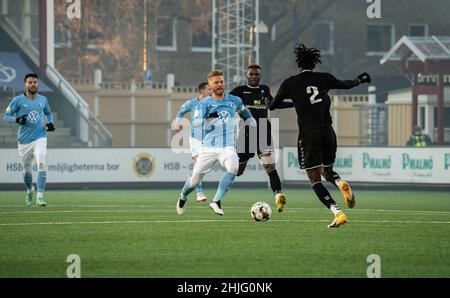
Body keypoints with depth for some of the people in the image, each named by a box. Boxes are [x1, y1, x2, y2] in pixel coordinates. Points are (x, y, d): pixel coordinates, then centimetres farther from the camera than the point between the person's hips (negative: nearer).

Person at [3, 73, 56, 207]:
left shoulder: (43, 100, 5)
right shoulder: (18, 100, -5)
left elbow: (48, 113, 25)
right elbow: (6, 116, -4)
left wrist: (50, 123, 4)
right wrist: (17, 119, -24)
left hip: (40, 138, 0)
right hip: (24, 140, 0)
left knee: (41, 164, -20)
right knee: (26, 169, 11)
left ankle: (40, 196, -23)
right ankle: (29, 191, 41)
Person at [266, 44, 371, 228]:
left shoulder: (290, 83, 1)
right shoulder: (323, 78, 7)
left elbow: (272, 106, 14)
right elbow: (347, 85, 25)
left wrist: (268, 103, 38)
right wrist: (360, 80, 46)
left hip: (309, 134, -4)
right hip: (327, 132, 4)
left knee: (315, 180, 0)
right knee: (327, 171, 23)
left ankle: (338, 213, -19)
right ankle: (341, 184, -14)